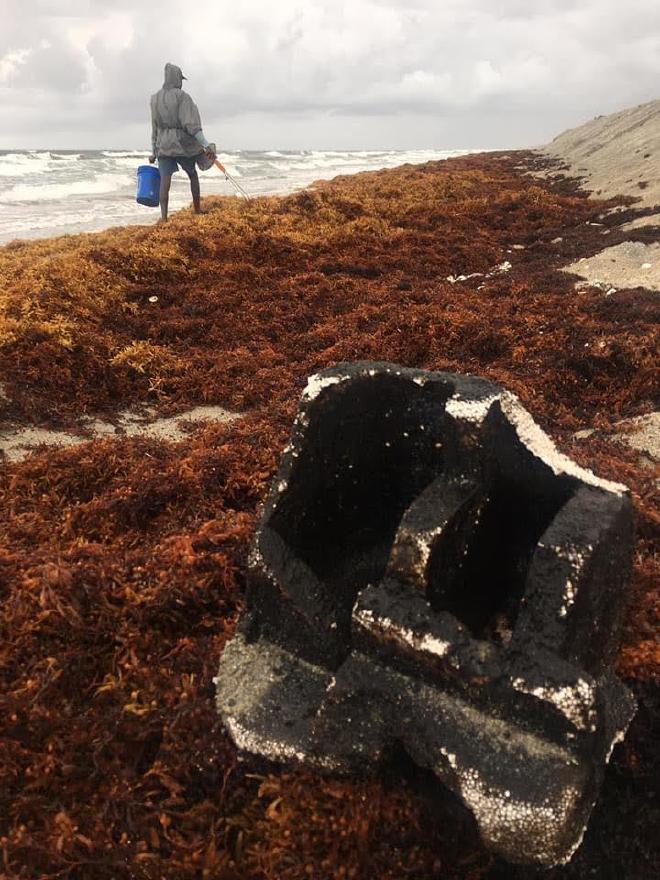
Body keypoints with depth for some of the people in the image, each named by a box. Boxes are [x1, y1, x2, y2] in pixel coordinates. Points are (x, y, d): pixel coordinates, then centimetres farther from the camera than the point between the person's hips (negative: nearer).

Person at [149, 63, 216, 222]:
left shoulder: (155, 98, 8)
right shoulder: (182, 96, -8)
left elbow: (155, 128, 13)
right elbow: (191, 124, -18)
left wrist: (153, 152, 19)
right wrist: (206, 145, -19)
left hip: (163, 145, 3)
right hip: (183, 143, -3)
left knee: (165, 180, -5)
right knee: (193, 175, 19)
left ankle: (163, 217, -19)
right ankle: (198, 210, 26)